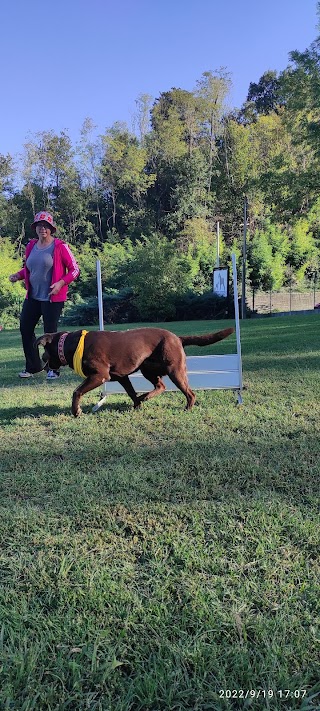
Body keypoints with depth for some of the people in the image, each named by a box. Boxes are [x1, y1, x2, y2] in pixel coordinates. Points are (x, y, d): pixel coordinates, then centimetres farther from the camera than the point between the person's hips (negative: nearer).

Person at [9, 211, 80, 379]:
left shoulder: (60, 246, -8)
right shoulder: (31, 246, 9)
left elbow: (74, 270, -7)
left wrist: (61, 283, -22)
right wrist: (18, 275, 3)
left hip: (53, 298, -6)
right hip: (32, 296, 6)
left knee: (50, 333, -1)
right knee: (25, 329, 7)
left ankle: (53, 369, 15)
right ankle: (33, 366, 23)